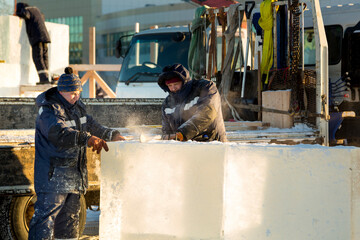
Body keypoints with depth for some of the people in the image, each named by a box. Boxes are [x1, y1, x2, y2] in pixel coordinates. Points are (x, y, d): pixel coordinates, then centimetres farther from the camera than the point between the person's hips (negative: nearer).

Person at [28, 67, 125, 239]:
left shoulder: (77, 106, 11)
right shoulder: (49, 111, -16)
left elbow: (90, 125, 27)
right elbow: (59, 134, -33)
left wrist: (111, 135, 17)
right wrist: (87, 138, -44)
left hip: (74, 175, 9)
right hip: (54, 175, -9)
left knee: (70, 218, 15)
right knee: (46, 216, -11)